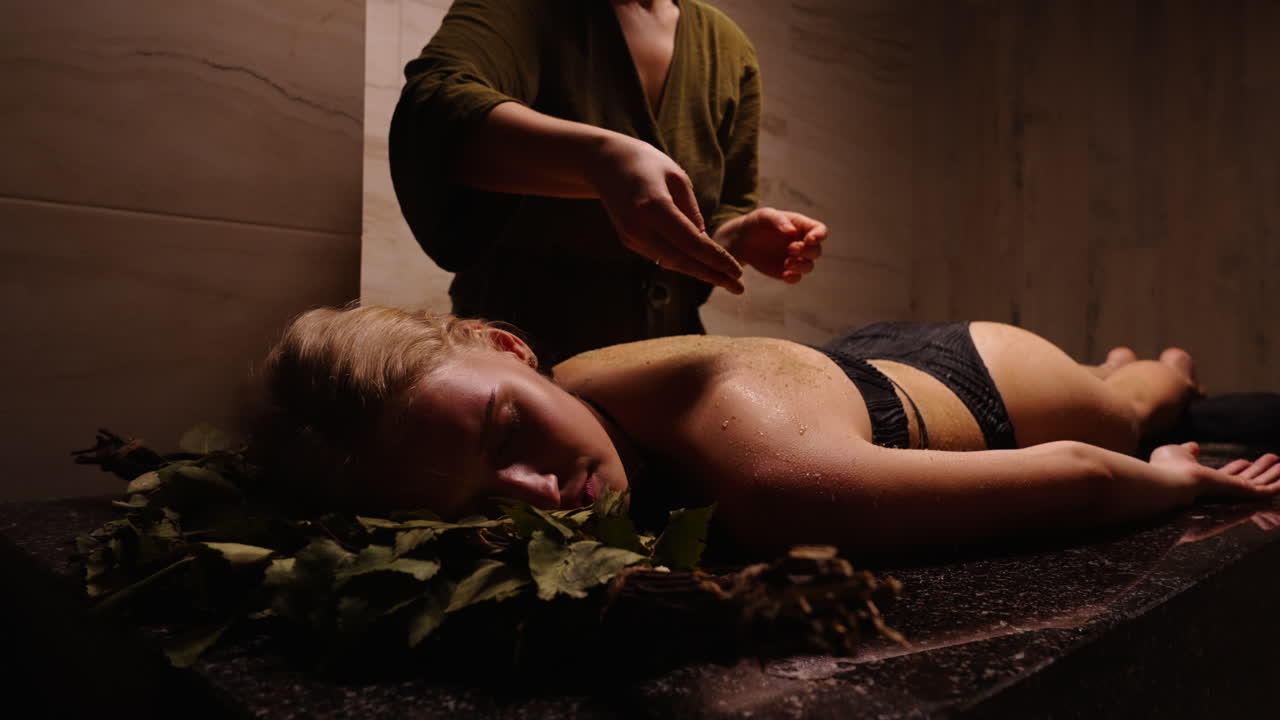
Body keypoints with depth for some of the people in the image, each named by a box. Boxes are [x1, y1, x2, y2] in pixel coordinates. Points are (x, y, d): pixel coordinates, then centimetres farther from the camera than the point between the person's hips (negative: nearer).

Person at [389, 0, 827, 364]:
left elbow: (725, 208, 7)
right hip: (525, 342, -3)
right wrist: (601, 156, -47)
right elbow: (434, 109, -31)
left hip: (667, 347, 4)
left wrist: (738, 237, -17)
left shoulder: (730, 50, 3)